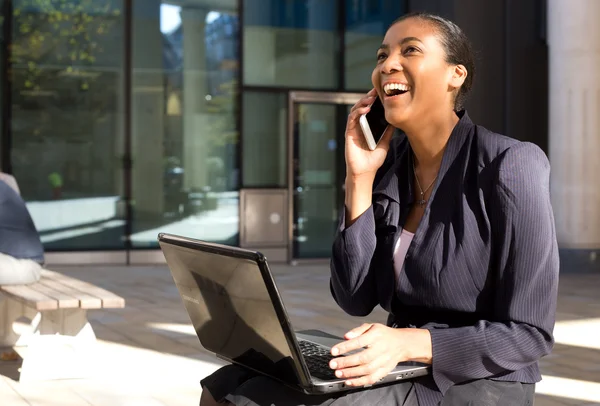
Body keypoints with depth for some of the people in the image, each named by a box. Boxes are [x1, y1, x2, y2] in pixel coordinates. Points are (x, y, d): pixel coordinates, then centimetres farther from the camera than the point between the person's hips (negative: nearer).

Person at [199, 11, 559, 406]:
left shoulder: (510, 166, -15)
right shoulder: (388, 164, 4)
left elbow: (528, 333, -16)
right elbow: (355, 299, -3)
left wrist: (408, 342, -28)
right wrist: (359, 180, -9)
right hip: (401, 373, 6)